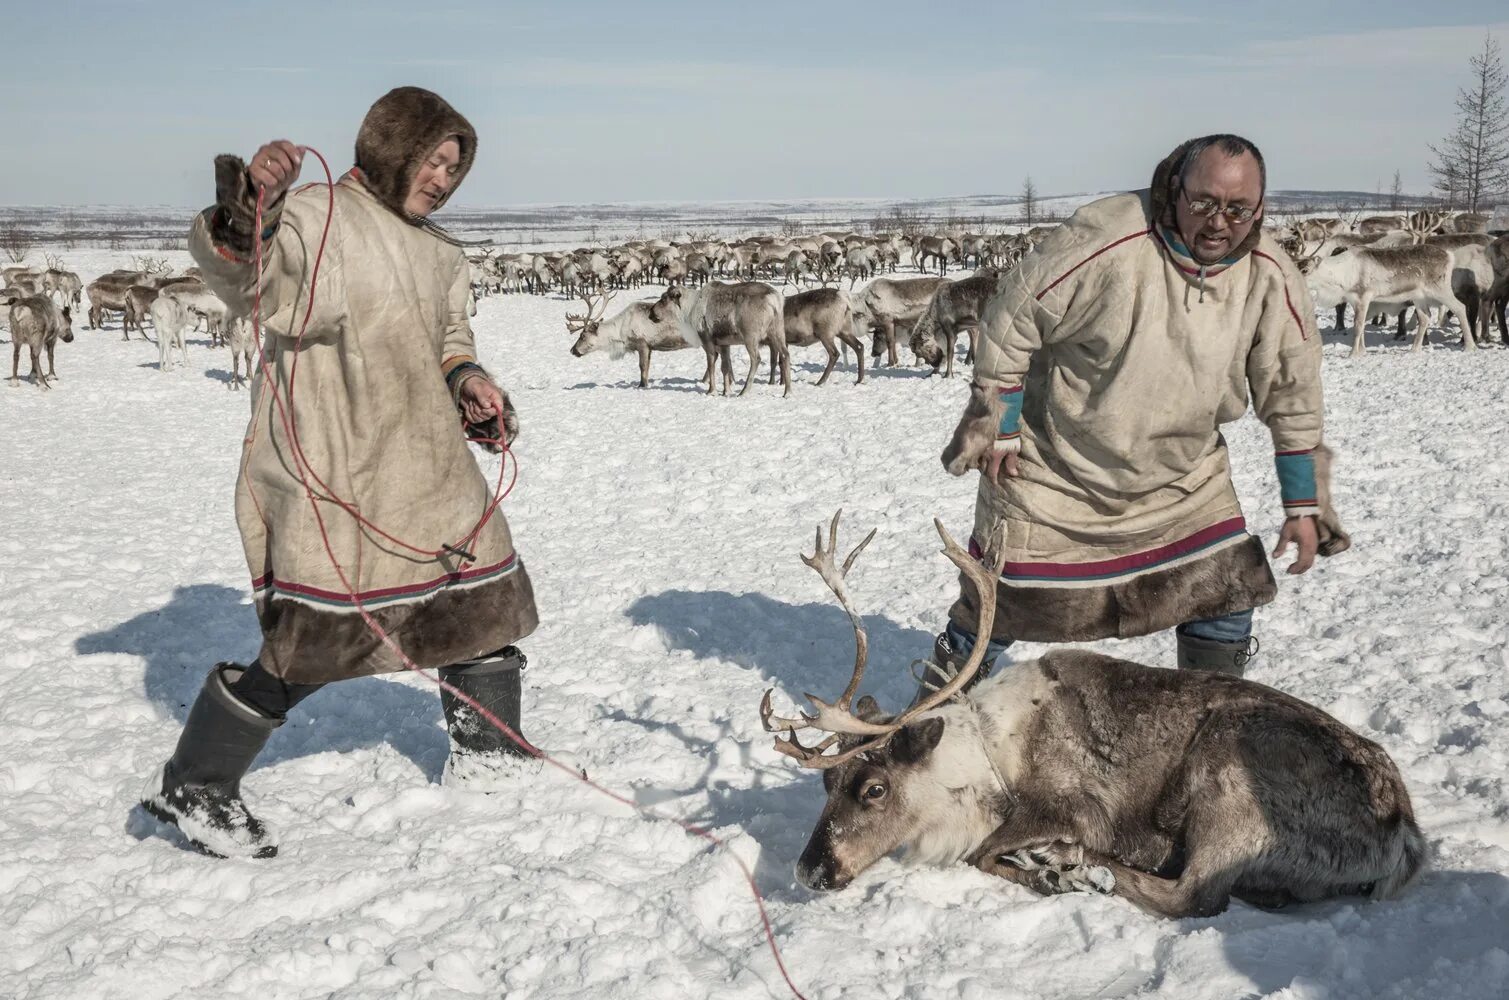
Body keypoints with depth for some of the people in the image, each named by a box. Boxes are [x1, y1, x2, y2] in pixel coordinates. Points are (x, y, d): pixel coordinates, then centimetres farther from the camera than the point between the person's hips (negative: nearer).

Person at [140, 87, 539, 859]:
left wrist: (467, 378, 3)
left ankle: (486, 757, 36)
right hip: (331, 476, -9)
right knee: (312, 638, -8)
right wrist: (247, 207, -48)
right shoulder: (314, 219, -10)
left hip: (426, 470, 9)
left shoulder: (433, 250, 17)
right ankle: (191, 787, 10)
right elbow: (238, 274, -27)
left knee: (485, 593, 15)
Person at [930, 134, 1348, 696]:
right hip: (1054, 470, -4)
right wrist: (997, 427, -12)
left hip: (1182, 482, 4)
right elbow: (1011, 320, -16)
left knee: (1225, 608, 1)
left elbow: (1293, 402, -1)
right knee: (996, 606, 5)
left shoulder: (1271, 280, -12)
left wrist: (1304, 506, 1)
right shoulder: (1105, 239, -27)